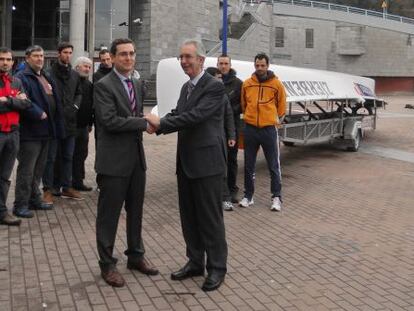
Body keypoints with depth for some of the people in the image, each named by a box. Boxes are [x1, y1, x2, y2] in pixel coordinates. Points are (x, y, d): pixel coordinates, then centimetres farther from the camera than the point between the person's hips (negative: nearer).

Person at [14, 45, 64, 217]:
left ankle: (34, 199, 28)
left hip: (45, 131, 9)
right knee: (26, 170, -4)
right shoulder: (22, 77, -10)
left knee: (38, 168, 17)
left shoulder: (46, 78, 17)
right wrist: (39, 114, -23)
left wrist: (56, 126, 13)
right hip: (30, 131, -9)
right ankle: (20, 205, 4)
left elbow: (54, 102, 22)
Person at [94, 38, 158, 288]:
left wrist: (145, 122, 2)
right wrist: (144, 123, -17)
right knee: (109, 214, 3)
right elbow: (109, 120, -21)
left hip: (137, 157, 7)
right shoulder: (104, 85, -11)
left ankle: (136, 255, 31)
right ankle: (107, 264, 16)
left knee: (136, 211, 17)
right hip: (114, 160, -7)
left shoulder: (137, 84, 13)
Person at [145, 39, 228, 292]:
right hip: (186, 162, 8)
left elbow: (195, 116, -21)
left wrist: (161, 123, -17)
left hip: (207, 162, -8)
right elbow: (179, 114, 9)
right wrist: (157, 123, -10)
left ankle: (217, 267, 14)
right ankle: (195, 262, 28)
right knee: (189, 215, 14)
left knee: (210, 217, 1)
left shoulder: (214, 87, -12)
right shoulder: (186, 87, 15)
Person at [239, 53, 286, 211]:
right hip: (250, 129, 2)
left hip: (269, 129, -2)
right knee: (249, 166, 10)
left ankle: (276, 197, 12)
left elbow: (281, 105, 8)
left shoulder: (276, 83, -3)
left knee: (274, 166, 3)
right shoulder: (246, 84, 2)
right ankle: (248, 196, 21)